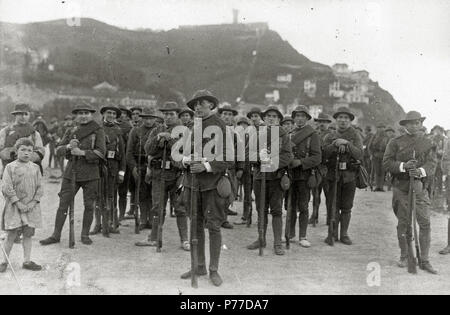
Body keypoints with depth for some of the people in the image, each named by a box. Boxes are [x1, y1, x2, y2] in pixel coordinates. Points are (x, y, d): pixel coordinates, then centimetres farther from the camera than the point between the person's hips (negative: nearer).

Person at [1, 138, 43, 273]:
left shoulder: (35, 168, 6)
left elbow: (39, 187, 5)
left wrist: (33, 202, -7)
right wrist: (18, 203, -14)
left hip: (31, 206, 3)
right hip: (14, 206, -3)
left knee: (28, 234, 7)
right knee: (12, 234, -1)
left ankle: (27, 261, 16)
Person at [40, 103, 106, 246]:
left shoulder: (98, 131, -1)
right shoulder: (71, 131, 12)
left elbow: (101, 153, -10)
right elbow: (59, 149, 7)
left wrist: (82, 152, -18)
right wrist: (68, 146, -14)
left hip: (90, 173, -3)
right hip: (71, 171, 3)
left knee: (89, 205, 5)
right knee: (63, 204, 2)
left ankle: (85, 235, 20)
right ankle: (56, 235, 11)